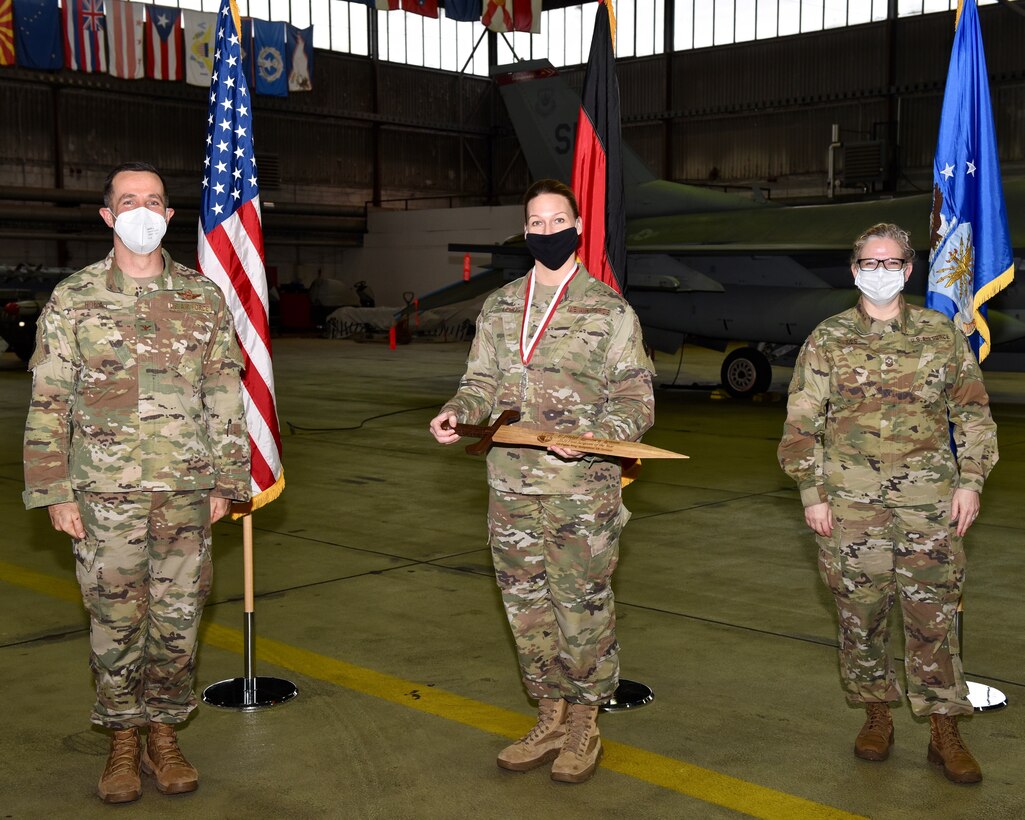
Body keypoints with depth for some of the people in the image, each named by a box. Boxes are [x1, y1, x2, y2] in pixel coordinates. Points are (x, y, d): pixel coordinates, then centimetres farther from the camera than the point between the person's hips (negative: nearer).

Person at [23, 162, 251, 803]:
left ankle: (164, 736, 24)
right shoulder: (73, 299, 1)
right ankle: (123, 742, 22)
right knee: (115, 620, 6)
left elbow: (226, 397, 8)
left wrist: (226, 481, 4)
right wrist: (54, 492, -4)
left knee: (178, 619, 7)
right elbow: (48, 403, 1)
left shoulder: (205, 297, 5)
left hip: (187, 492, 2)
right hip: (105, 493, -1)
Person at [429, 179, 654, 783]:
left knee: (583, 607, 3)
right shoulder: (499, 307, 12)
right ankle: (551, 717, 29)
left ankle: (584, 724, 21)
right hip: (511, 486, 5)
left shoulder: (611, 311, -2)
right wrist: (457, 412, -6)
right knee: (526, 607, 12)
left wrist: (592, 437, -21)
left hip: (581, 490, -4)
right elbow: (483, 383, 16)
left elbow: (635, 399, -3)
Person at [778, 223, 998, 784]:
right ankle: (876, 715, 24)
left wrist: (970, 481, 2)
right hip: (852, 504, 0)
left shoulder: (941, 335, 6)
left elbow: (973, 413, 10)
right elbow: (801, 423, 5)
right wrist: (812, 493, 0)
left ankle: (944, 733, 10)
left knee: (933, 616, 1)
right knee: (860, 613, 7)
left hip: (929, 504, 0)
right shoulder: (827, 340, 4)